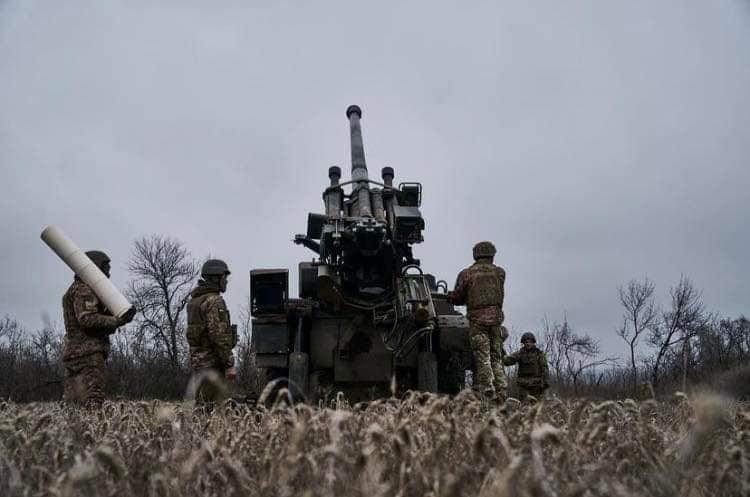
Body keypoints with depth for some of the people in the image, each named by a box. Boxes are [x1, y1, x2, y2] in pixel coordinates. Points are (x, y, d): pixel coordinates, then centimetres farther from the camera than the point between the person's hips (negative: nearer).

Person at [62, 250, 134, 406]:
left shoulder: (75, 289, 26)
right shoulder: (84, 289, -7)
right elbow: (87, 319, -21)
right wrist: (118, 321, -20)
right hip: (88, 352, -10)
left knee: (73, 403, 7)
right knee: (93, 403, -16)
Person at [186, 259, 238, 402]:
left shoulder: (194, 300, 15)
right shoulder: (214, 301, -14)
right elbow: (219, 336, -20)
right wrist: (229, 365, -18)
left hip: (197, 360, 9)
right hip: (212, 362, -9)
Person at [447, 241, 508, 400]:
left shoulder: (466, 274, 0)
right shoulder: (499, 273, 8)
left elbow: (457, 299, 3)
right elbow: (498, 295, 14)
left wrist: (448, 296, 27)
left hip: (477, 319, -3)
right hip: (496, 318, 3)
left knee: (482, 360, -2)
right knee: (496, 359, 11)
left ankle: (488, 394, -6)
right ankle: (502, 394, 6)